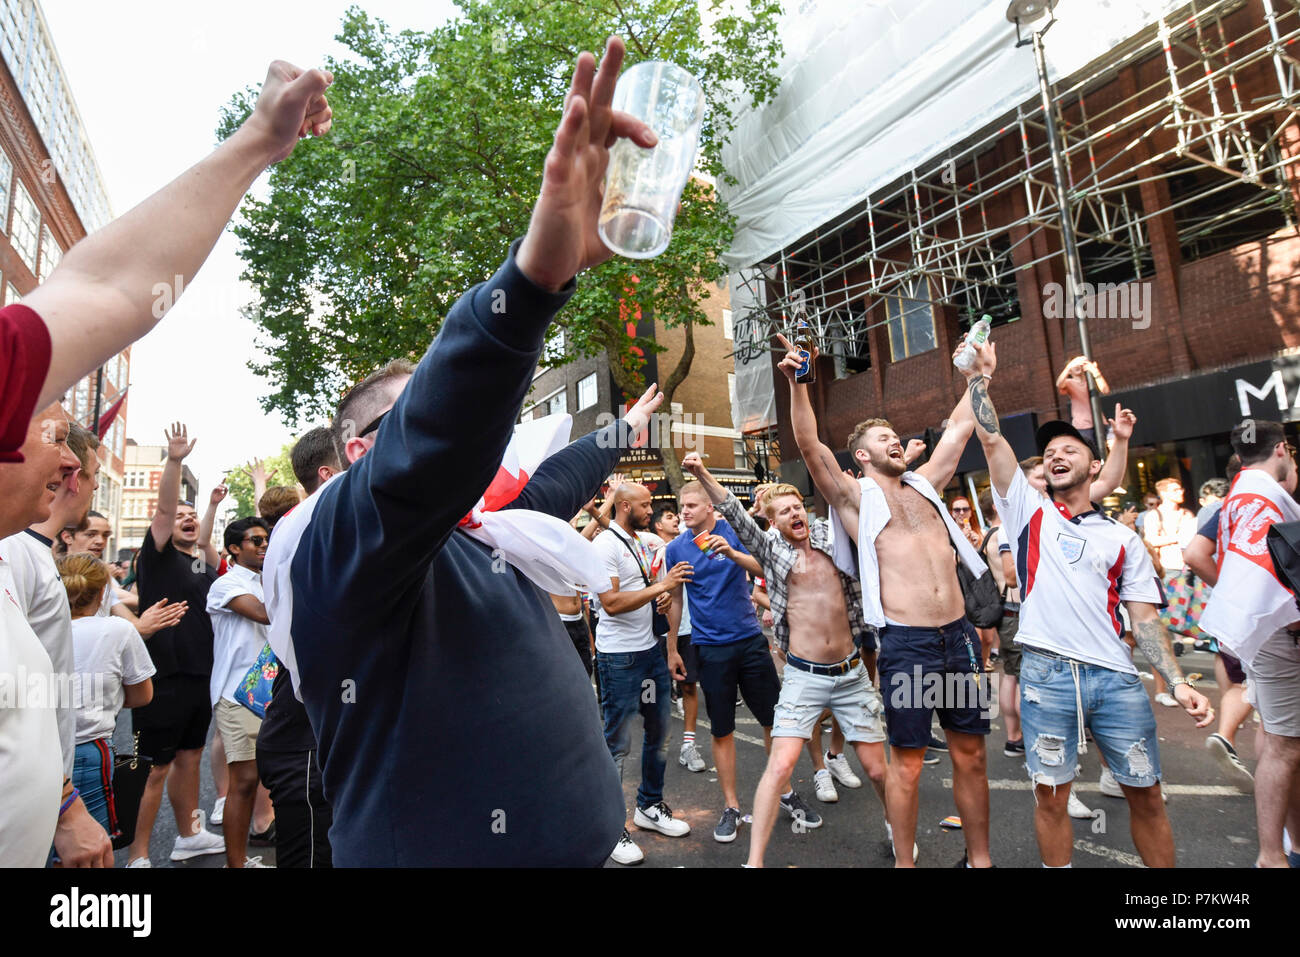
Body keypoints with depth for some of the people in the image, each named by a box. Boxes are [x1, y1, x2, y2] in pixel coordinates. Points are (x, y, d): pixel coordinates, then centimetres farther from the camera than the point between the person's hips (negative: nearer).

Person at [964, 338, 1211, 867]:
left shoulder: (1122, 538, 13)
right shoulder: (1028, 511, 8)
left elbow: (1144, 615, 10)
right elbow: (992, 439, 1)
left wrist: (1177, 681, -1)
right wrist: (979, 375, 1)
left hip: (1115, 676, 2)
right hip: (1046, 672, -2)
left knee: (1146, 793, 11)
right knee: (1050, 795, 5)